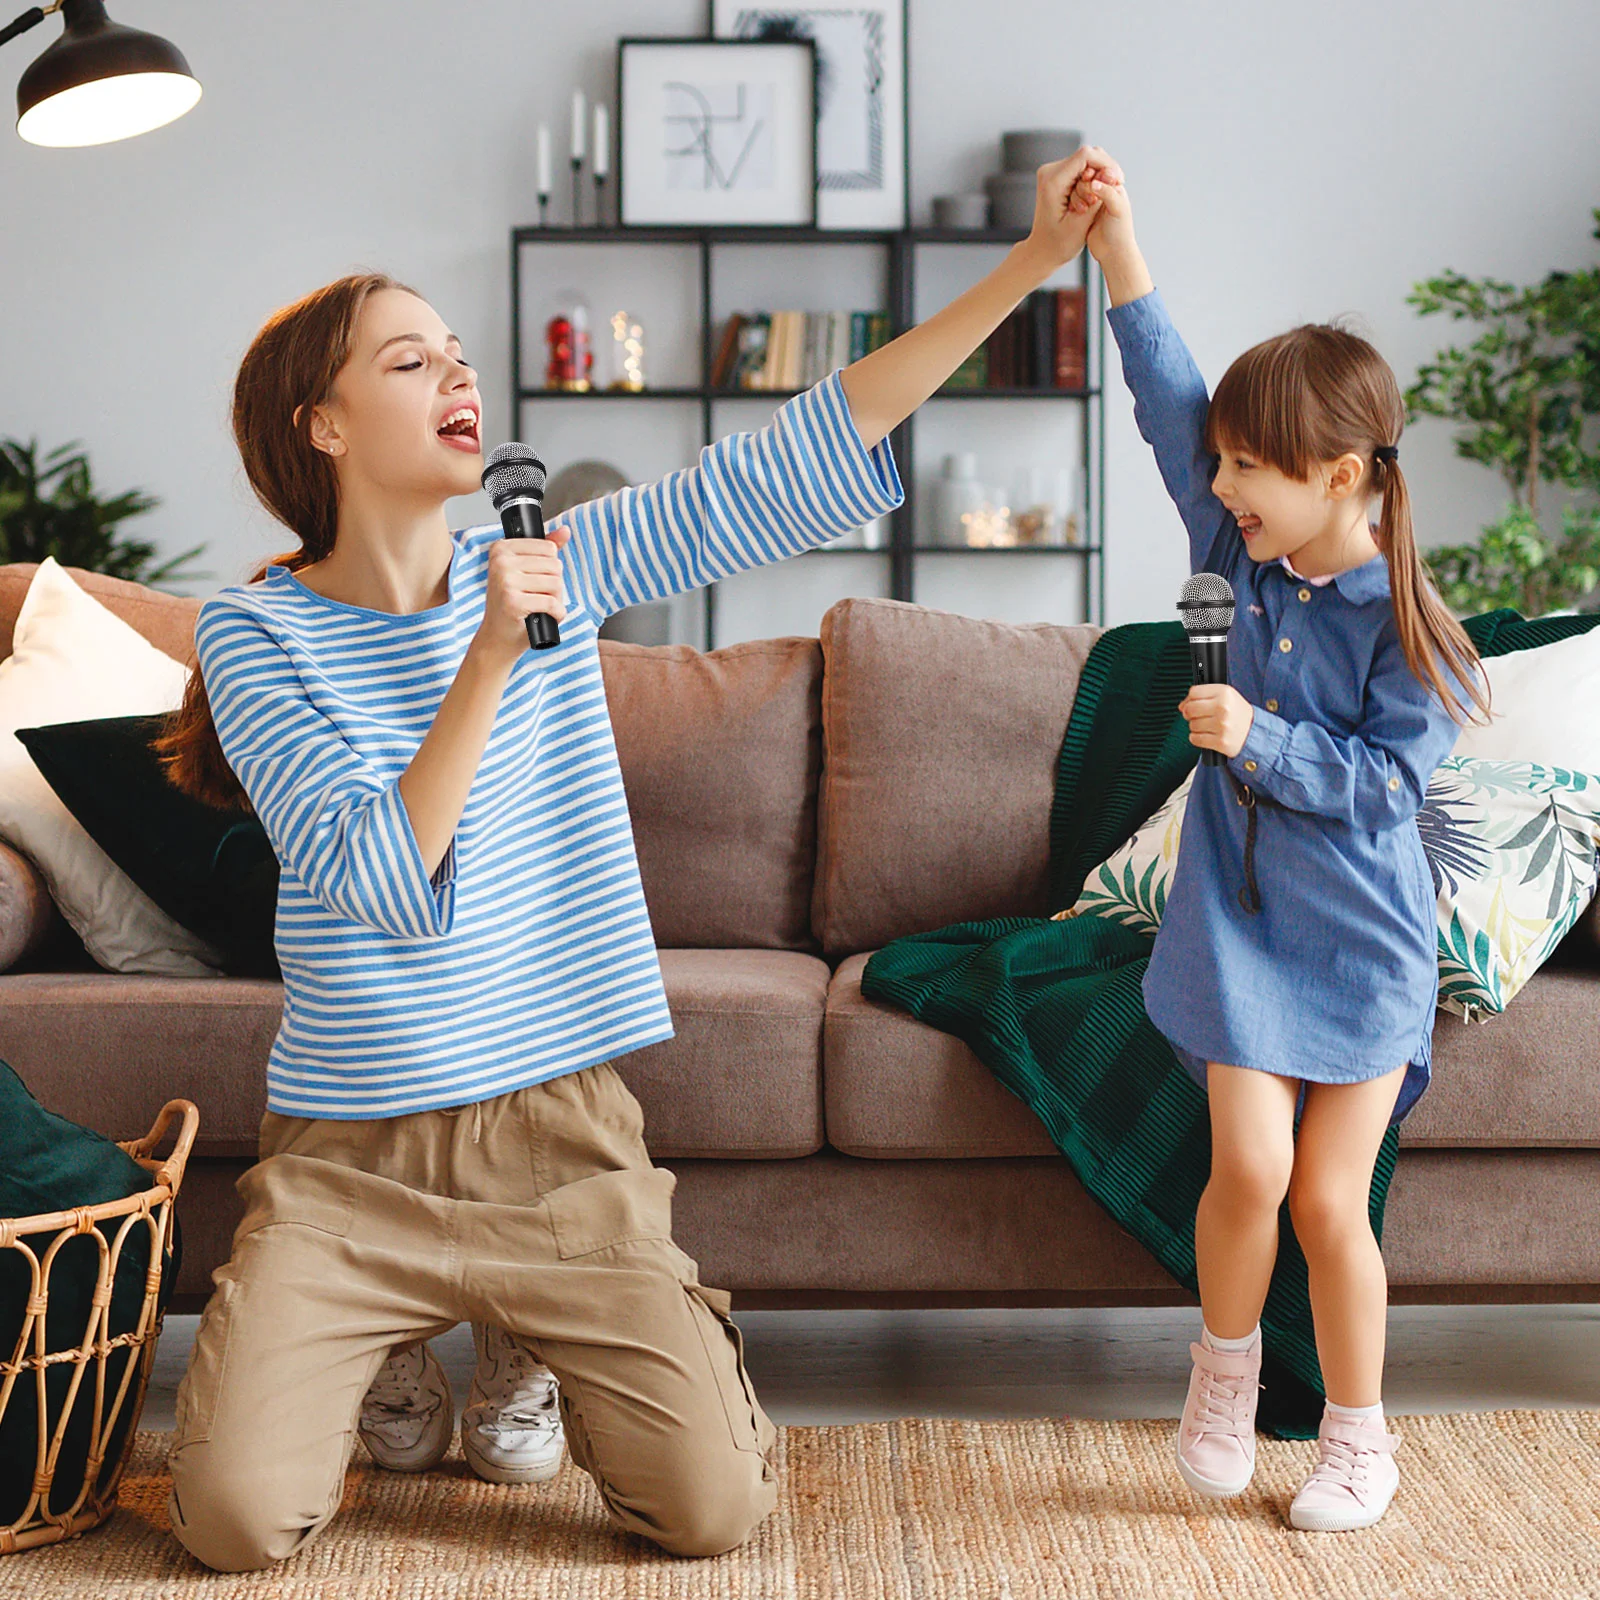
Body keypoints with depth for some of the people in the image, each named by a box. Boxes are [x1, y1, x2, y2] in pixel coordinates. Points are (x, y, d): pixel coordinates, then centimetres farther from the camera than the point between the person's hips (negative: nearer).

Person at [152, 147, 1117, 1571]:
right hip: (348, 1160, -2)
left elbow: (809, 454, -4)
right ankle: (394, 1360, 19)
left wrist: (1034, 261, -8)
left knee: (715, 1507, -8)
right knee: (234, 1520, -14)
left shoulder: (562, 565, 2)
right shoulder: (256, 631, -7)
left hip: (560, 1139, 2)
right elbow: (388, 888, -17)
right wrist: (489, 663, -26)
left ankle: (538, 1351, 24)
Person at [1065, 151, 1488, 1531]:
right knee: (1250, 1168, -7)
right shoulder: (1241, 555, 0)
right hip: (1240, 921, 3)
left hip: (1362, 944, -3)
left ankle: (1360, 1437, 20)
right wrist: (1116, 242, -10)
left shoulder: (1405, 626, -12)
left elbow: (1383, 783, -15)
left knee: (1330, 1199, 1)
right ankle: (1225, 1370, 20)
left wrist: (1258, 737, -25)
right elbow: (1168, 397, -5)